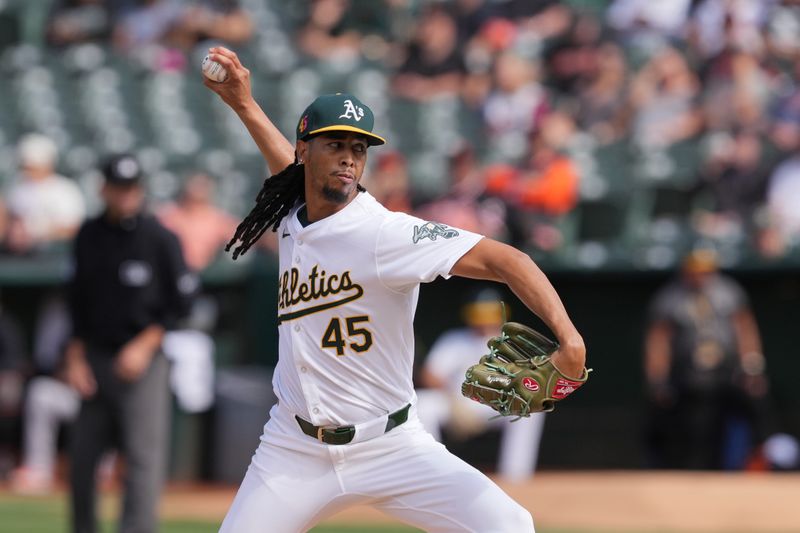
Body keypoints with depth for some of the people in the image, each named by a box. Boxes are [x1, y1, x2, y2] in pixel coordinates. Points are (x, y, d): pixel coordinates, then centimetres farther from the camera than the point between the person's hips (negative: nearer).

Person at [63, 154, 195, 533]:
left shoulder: (160, 238, -7)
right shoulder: (89, 235, 7)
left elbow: (180, 302, -4)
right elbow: (77, 301, 14)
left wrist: (144, 346, -11)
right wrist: (75, 356, 7)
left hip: (143, 361, -5)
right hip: (95, 358, 5)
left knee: (143, 455, -11)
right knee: (81, 456, 8)